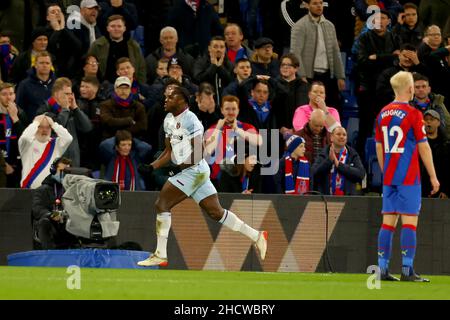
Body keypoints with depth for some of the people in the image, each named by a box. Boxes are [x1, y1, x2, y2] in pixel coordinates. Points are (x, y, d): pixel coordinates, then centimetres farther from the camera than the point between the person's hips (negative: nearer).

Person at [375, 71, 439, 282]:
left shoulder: (383, 114, 9)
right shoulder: (413, 114, -10)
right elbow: (423, 148, -8)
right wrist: (433, 177, -1)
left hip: (389, 177, 6)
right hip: (409, 177, -6)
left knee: (388, 222, 7)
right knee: (410, 222, -6)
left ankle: (383, 269, 4)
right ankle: (407, 270, -10)